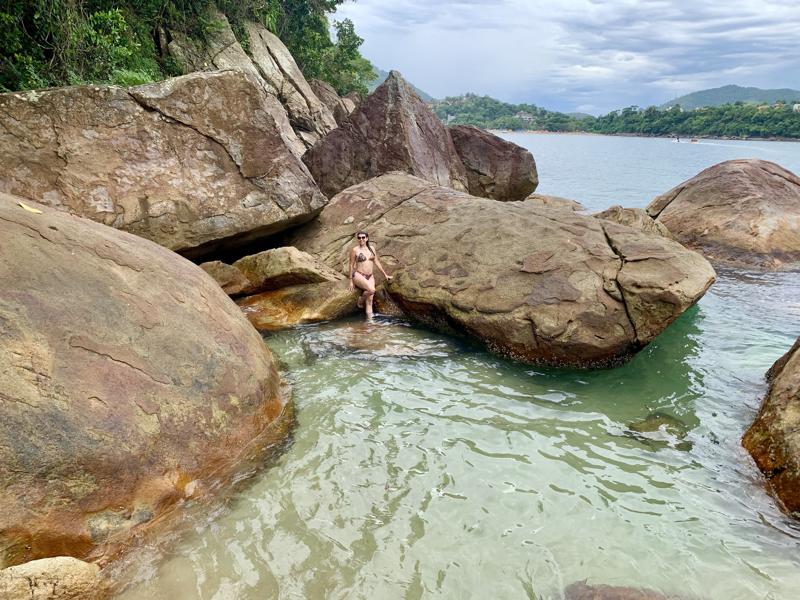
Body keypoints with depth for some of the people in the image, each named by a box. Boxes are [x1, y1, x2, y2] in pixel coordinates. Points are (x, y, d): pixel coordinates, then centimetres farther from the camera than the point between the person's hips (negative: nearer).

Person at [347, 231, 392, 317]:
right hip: (358, 275, -5)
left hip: (370, 276, 5)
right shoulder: (355, 249, -4)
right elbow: (351, 265, -2)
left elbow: (377, 262, 15)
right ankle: (361, 299, 2)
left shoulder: (372, 248, 9)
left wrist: (385, 274, 15)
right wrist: (351, 280, -5)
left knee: (370, 298, -6)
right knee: (371, 290, -27)